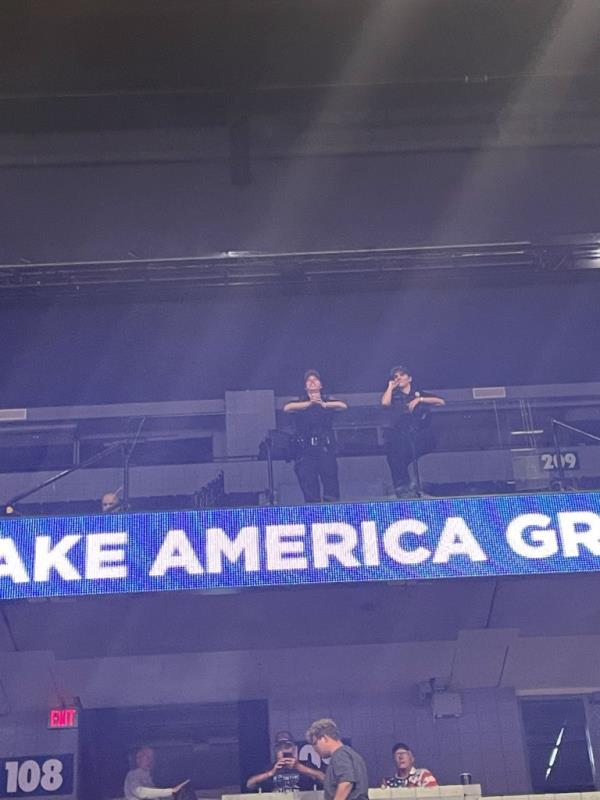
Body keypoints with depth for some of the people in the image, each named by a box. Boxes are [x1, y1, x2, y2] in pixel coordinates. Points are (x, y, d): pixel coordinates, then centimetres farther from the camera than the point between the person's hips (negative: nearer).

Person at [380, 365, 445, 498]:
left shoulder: (420, 394, 24)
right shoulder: (394, 396, 25)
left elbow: (441, 402, 10)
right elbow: (385, 402, 1)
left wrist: (420, 400, 1)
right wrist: (390, 387, 15)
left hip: (421, 434, 0)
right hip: (400, 435, 0)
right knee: (395, 449, -32)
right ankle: (402, 488, -33)